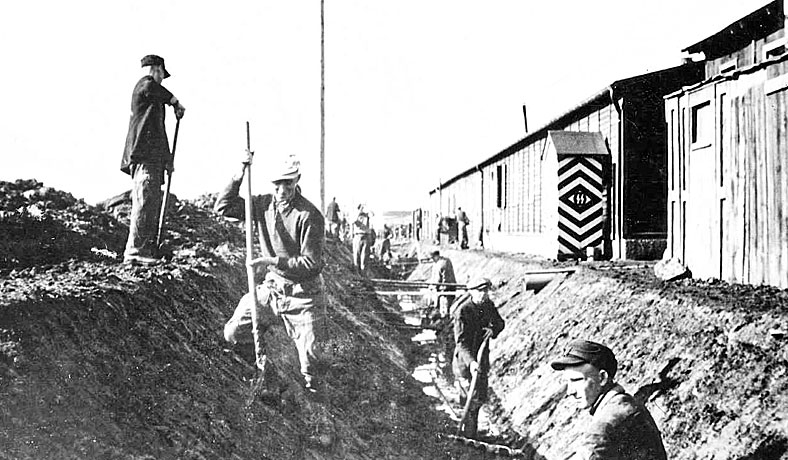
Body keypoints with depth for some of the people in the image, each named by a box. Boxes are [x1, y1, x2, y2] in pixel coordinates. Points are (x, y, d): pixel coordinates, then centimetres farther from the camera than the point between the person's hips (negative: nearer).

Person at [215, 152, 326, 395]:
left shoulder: (309, 216, -20)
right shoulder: (263, 204, -2)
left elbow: (311, 263, -20)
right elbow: (223, 207, -2)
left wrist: (274, 261, -27)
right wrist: (239, 175, -11)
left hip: (303, 295, -5)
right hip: (272, 288, 5)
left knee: (309, 362, -2)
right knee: (233, 334, 0)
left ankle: (312, 390, 31)